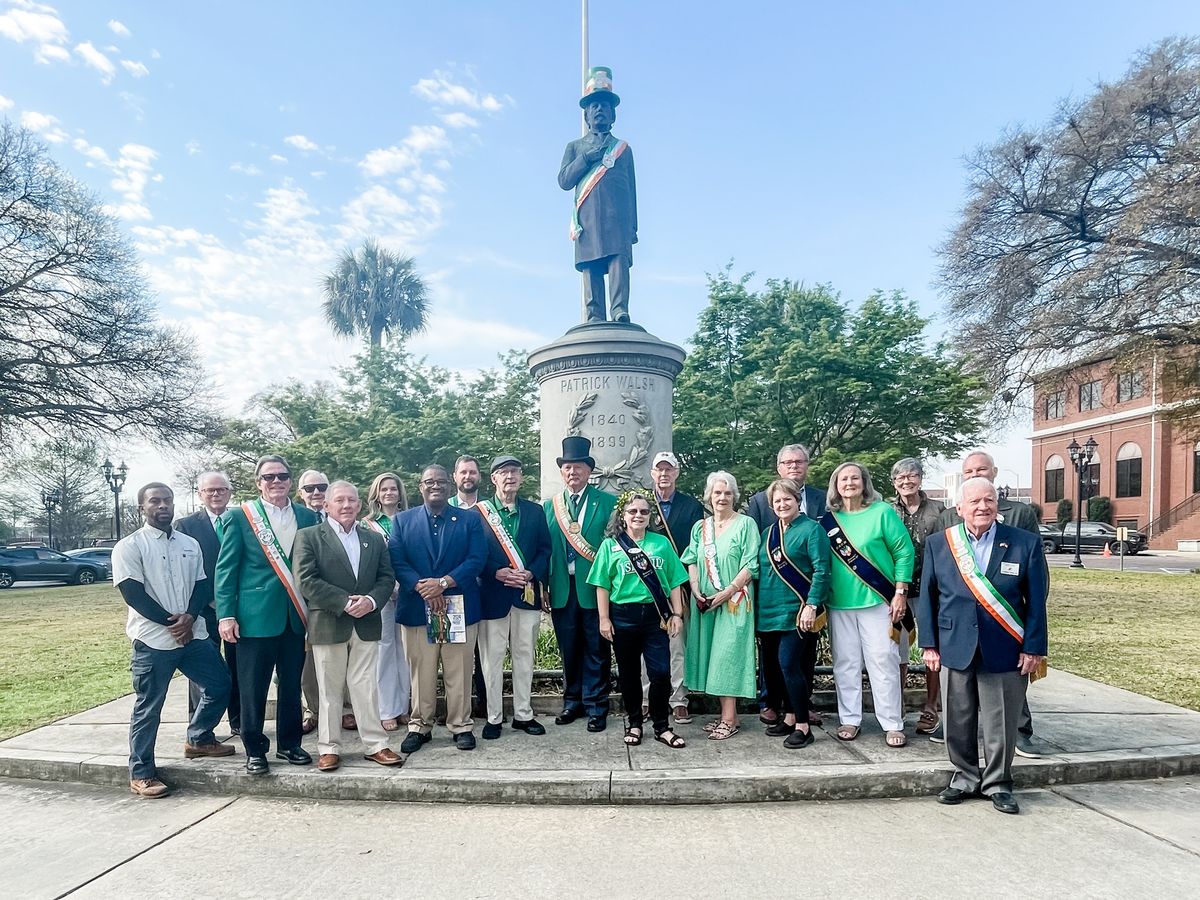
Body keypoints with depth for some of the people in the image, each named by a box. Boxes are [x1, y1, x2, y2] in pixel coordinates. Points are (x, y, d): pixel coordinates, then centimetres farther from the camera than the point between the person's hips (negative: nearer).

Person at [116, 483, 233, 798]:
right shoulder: (129, 546, -5)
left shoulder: (190, 544, 10)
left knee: (220, 685, 9)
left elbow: (202, 585, 8)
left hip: (193, 634, 5)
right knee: (148, 708, 4)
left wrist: (189, 617, -11)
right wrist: (172, 622, -13)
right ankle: (141, 774, 18)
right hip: (153, 639, -5)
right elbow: (133, 593, -12)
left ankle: (198, 739, 31)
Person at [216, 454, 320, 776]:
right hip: (256, 615, -3)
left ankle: (289, 743, 28)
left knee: (292, 685, 12)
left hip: (296, 616, 3)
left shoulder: (308, 516, 8)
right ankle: (254, 749, 21)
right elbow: (226, 568, -3)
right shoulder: (239, 516, -1)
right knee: (253, 687, 5)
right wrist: (226, 614, -10)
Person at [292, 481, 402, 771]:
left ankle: (375, 745, 13)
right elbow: (306, 581, -10)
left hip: (367, 625, 3)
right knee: (329, 690, 7)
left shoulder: (374, 539, 12)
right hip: (327, 625, -2)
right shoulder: (308, 537, 0)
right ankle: (329, 748, 18)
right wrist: (345, 602, -16)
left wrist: (371, 600, -12)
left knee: (367, 688, 6)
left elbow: (387, 577, 8)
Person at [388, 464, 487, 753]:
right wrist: (422, 588, -15)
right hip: (417, 608, 1)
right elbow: (397, 561, -1)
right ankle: (419, 726, 21)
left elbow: (477, 559, -4)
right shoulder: (403, 520, 8)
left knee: (459, 673, 6)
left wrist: (443, 582, -16)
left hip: (460, 608, 0)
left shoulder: (470, 519, 5)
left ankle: (461, 725, 18)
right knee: (421, 673, 8)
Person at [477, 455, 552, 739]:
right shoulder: (479, 511, 0)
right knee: (492, 658, 4)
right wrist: (497, 573, -16)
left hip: (527, 593, 3)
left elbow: (545, 549, 5)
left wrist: (531, 573, -11)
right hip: (493, 594, -2)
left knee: (524, 656, 10)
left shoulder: (535, 511, 9)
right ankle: (494, 718, 16)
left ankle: (523, 715, 22)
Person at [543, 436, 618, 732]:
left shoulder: (607, 502, -1)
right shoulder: (549, 505, 9)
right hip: (562, 589, 3)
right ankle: (573, 702, 29)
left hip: (595, 587, -3)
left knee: (596, 650, 6)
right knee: (569, 650, 14)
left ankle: (596, 707, 18)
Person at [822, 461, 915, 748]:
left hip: (877, 601, -3)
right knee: (845, 663, 9)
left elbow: (904, 552, -4)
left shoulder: (883, 512, -4)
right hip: (839, 604, 3)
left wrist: (900, 592, -8)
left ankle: (892, 724, 11)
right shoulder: (828, 519, 6)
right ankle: (849, 720, 20)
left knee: (883, 662, 0)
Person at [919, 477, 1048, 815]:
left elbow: (1036, 601, 1)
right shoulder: (938, 543, 2)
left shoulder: (1026, 543, -1)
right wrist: (929, 644, 2)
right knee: (958, 723, 10)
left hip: (1005, 653, -1)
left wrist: (1033, 648, -3)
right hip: (955, 649, 1)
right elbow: (928, 596, 5)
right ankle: (965, 778, 29)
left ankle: (997, 784, 27)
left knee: (1001, 724, 8)